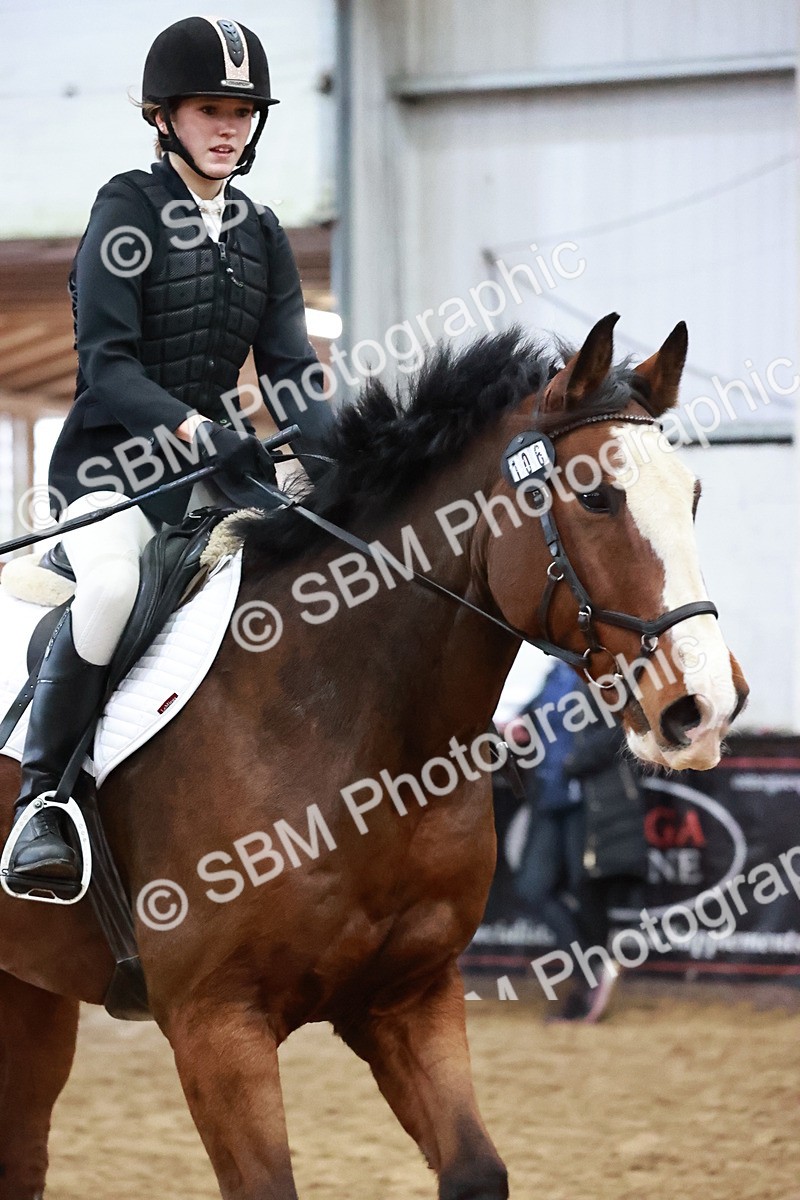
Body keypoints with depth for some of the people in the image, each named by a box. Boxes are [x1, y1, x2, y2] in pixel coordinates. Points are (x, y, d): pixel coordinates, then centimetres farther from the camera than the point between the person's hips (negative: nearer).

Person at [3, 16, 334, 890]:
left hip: (218, 467, 6)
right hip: (111, 465, -6)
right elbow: (106, 365, -14)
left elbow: (290, 374, 6)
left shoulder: (261, 235, 13)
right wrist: (195, 429, -29)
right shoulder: (128, 212, -4)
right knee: (113, 584, -35)